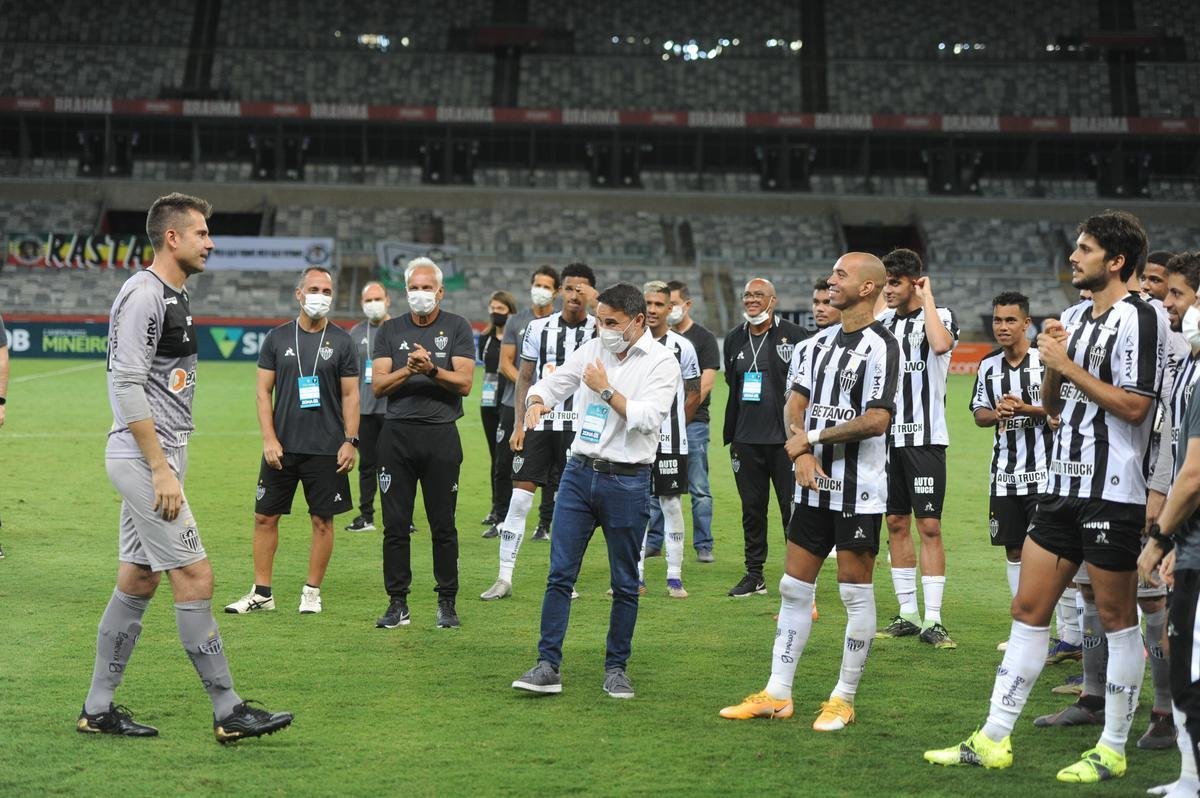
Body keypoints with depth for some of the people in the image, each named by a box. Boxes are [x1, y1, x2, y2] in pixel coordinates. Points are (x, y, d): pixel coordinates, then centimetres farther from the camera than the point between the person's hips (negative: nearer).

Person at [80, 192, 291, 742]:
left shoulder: (172, 297, 17)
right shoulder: (143, 295, -14)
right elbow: (127, 386, -21)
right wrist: (161, 468, -22)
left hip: (156, 458, 10)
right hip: (144, 458, -10)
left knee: (137, 582, 11)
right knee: (194, 578, -8)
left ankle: (98, 709, 17)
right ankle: (228, 712, -4)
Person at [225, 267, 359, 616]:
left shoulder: (341, 341, 3)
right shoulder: (277, 338, 5)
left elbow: (350, 395, 3)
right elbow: (263, 392, 4)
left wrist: (350, 441, -6)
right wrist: (269, 439, -5)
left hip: (326, 449, -1)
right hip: (282, 447, 1)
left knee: (322, 520, 3)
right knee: (265, 517, 3)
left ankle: (312, 591, 15)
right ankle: (262, 593, 11)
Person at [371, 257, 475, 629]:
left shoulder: (457, 327, 4)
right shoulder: (390, 330, 10)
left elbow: (464, 383, -5)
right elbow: (379, 385, 2)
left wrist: (432, 369, -20)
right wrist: (408, 369, -15)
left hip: (441, 434, -2)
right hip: (397, 434, 2)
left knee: (443, 525, 2)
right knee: (395, 525, 2)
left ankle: (447, 602, 11)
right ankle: (397, 602, 9)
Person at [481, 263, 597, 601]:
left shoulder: (599, 330, 0)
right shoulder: (539, 328, 6)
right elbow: (524, 378, 10)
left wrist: (593, 307, -27)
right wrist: (518, 425, 3)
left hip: (578, 428, -1)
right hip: (540, 423, 1)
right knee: (520, 498, -4)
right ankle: (505, 578, 1)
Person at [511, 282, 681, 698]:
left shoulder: (661, 362, -7)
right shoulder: (591, 350, 7)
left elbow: (648, 418, -18)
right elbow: (551, 383, 14)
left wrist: (606, 390, -14)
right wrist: (536, 402, -8)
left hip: (627, 481, -4)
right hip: (579, 472, 4)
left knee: (625, 583, 6)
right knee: (560, 574, -1)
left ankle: (616, 668, 18)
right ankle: (548, 666, 1)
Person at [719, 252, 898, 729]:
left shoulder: (880, 346, -11)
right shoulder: (819, 342, 13)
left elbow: (876, 420, -19)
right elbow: (796, 402, 11)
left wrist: (814, 438, -11)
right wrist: (800, 452, -8)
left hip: (859, 491, -7)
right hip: (814, 485, 8)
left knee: (856, 592, 0)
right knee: (793, 587, 9)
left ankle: (844, 700, 10)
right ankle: (778, 694, 15)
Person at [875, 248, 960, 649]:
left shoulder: (939, 316, -4)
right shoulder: (883, 320, 12)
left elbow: (940, 344, -27)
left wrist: (926, 298, -18)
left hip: (924, 437, -6)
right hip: (887, 436, 6)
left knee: (929, 526, -7)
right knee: (896, 523, 8)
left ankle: (932, 620, -5)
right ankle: (907, 614, 16)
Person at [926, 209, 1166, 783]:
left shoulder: (1138, 319, -11)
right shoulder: (1074, 316, 15)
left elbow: (1133, 406, -19)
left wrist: (1068, 366, -13)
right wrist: (1052, 363, -1)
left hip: (1112, 492, -8)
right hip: (1064, 484, 8)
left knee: (1116, 617, 1)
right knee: (1028, 608, 7)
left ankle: (1113, 749, 11)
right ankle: (994, 740, 11)